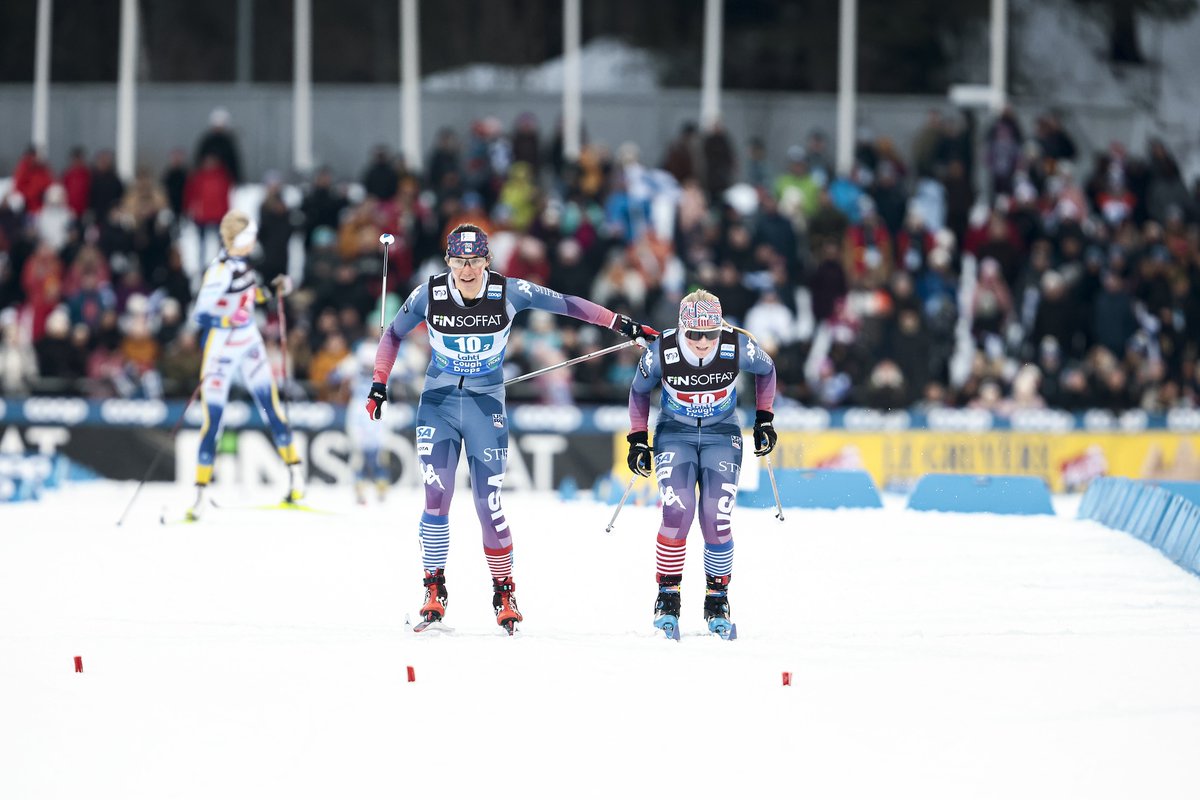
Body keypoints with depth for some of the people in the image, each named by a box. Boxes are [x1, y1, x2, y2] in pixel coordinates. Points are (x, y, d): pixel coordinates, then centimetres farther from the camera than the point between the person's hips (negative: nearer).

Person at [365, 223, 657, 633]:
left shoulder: (509, 293, -12)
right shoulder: (429, 295, -9)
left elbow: (566, 304, -3)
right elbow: (393, 335, 6)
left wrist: (621, 323, -4)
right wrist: (379, 384, -2)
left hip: (486, 407, -1)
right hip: (438, 403, 1)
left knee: (489, 504, -4)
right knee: (436, 495, -12)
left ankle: (504, 592, 13)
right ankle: (434, 591, -2)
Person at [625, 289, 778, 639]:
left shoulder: (739, 346, -20)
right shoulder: (661, 352, -20)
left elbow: (766, 370, 3)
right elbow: (639, 391, 1)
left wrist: (764, 420, 4)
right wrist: (638, 440, -1)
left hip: (721, 436, 0)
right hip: (674, 435, 0)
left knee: (716, 520, -13)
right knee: (677, 512, -22)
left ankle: (717, 603, 6)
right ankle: (667, 598, -6)